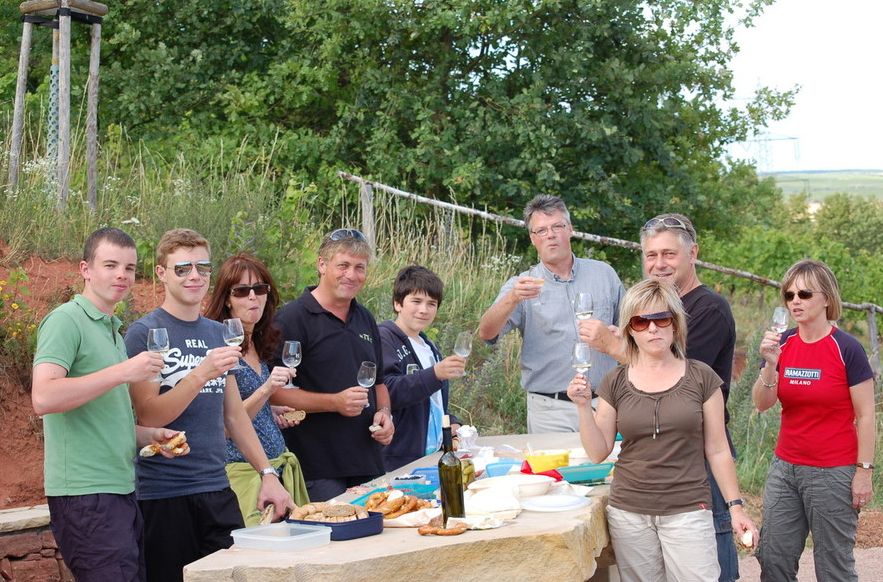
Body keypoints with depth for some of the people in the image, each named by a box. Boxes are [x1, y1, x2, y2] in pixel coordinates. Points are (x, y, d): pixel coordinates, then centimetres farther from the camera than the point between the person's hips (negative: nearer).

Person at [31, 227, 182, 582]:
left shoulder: (113, 330, 20)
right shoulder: (66, 320, -8)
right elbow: (43, 398, -23)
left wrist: (150, 435, 10)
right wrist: (122, 372, -23)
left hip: (121, 491, 9)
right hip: (85, 495, -9)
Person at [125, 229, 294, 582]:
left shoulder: (218, 333, 12)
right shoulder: (144, 333, -5)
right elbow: (147, 416, -14)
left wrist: (267, 474, 8)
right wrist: (202, 373, -24)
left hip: (217, 490, 5)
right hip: (164, 496, -5)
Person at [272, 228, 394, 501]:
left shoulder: (365, 320, 17)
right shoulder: (292, 318, -8)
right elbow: (273, 392, -14)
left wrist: (384, 413, 6)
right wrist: (334, 402, -20)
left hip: (367, 462, 7)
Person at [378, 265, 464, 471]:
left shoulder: (430, 347, 20)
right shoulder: (384, 339, -8)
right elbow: (387, 391, -22)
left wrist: (451, 423, 10)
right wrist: (435, 374, -32)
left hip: (435, 453, 8)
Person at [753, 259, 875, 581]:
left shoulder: (846, 349, -11)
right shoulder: (782, 344, 4)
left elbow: (866, 416, -9)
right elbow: (762, 404, -2)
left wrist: (864, 471, -11)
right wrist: (770, 364, -18)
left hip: (833, 473, -5)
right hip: (785, 468, 5)